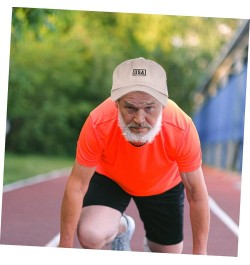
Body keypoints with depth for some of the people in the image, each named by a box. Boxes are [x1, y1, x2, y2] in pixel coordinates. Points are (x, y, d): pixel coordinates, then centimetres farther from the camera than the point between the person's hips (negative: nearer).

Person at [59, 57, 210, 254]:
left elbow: (197, 193, -23)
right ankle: (121, 227, 11)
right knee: (90, 234, -27)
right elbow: (77, 186, -25)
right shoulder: (98, 125, -39)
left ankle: (151, 243, 44)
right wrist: (66, 246, -19)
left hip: (163, 185, 1)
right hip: (109, 177, -1)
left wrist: (200, 252, -16)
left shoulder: (182, 129, -38)